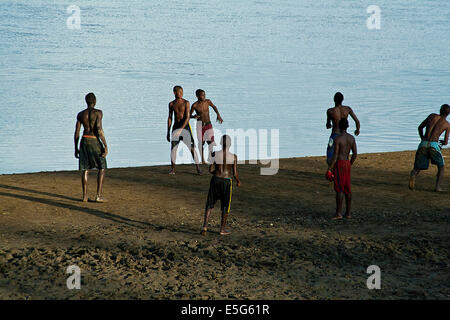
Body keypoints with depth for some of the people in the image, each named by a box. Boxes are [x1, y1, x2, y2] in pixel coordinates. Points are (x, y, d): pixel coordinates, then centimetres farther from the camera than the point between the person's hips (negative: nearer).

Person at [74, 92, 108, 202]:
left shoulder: (80, 114, 6)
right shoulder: (98, 112, -8)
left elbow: (77, 133, 6)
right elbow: (99, 129, -17)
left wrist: (76, 148, 15)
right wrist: (105, 146, -15)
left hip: (84, 141, 4)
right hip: (95, 141, -4)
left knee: (85, 169, 11)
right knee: (102, 168, 7)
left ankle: (85, 195, 8)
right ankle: (99, 195, -1)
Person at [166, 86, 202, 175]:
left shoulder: (186, 103, -6)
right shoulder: (171, 104, 5)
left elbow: (187, 117, -13)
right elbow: (169, 118, 12)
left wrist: (181, 129, -23)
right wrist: (168, 132, 10)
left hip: (185, 127, -3)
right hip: (175, 127, 3)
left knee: (192, 148, -6)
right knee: (173, 148, -1)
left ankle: (198, 168, 0)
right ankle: (173, 169, 10)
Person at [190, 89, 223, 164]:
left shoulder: (208, 101, -1)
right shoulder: (195, 105, -9)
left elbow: (214, 107, 20)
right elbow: (189, 116, -2)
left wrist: (218, 115, 11)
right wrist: (194, 116, -23)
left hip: (208, 124, 2)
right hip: (200, 125, -2)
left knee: (211, 140, -11)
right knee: (201, 142, 1)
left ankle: (211, 158, -3)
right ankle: (202, 160, 11)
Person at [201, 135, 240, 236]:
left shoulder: (215, 154, -6)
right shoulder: (233, 157, -9)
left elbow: (211, 170, -3)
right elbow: (235, 174, -5)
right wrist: (238, 181, 14)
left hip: (215, 180, 1)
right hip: (227, 182, -1)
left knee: (210, 204, 15)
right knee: (225, 206, 13)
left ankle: (205, 225, 2)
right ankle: (222, 229, 20)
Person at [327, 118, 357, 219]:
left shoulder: (337, 139, -14)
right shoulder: (352, 138, 5)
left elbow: (335, 156, -17)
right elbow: (355, 154, 7)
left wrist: (329, 168, -11)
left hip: (339, 164, -7)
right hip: (347, 163, 7)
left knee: (339, 189, -7)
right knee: (347, 189, 11)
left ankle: (338, 213, -8)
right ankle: (348, 213, 14)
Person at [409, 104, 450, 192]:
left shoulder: (432, 116, 16)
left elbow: (420, 127, 22)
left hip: (423, 145, 2)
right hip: (434, 146, -2)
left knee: (417, 168, 10)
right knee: (441, 167, 20)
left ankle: (413, 175, -27)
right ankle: (437, 186, 0)